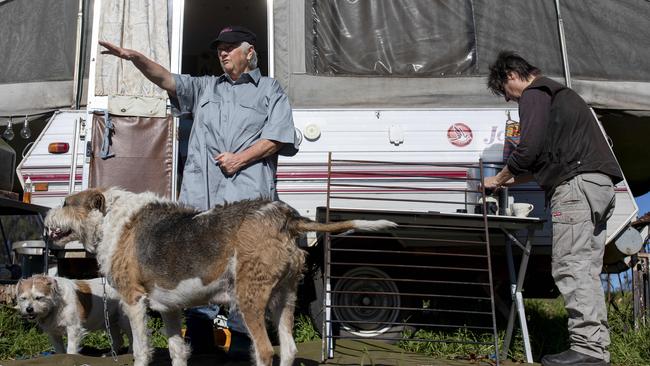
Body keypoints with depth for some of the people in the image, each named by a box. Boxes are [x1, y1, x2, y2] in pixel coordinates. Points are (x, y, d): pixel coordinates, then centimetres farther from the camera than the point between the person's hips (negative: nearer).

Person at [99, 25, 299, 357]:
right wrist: (136, 59, -7)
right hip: (200, 194, 4)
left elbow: (276, 137, 3)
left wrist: (240, 158, -7)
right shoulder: (205, 87, 26)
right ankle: (198, 332, 7)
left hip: (246, 195, -4)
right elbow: (166, 79, 11)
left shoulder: (270, 90, 15)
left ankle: (242, 335, -4)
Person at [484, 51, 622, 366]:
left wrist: (498, 179, 3)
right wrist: (512, 181, 27)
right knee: (586, 271, 8)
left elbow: (529, 148, -12)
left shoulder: (534, 95, -1)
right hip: (597, 185, 10)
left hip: (577, 185, -10)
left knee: (570, 268, -13)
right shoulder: (559, 94, 32)